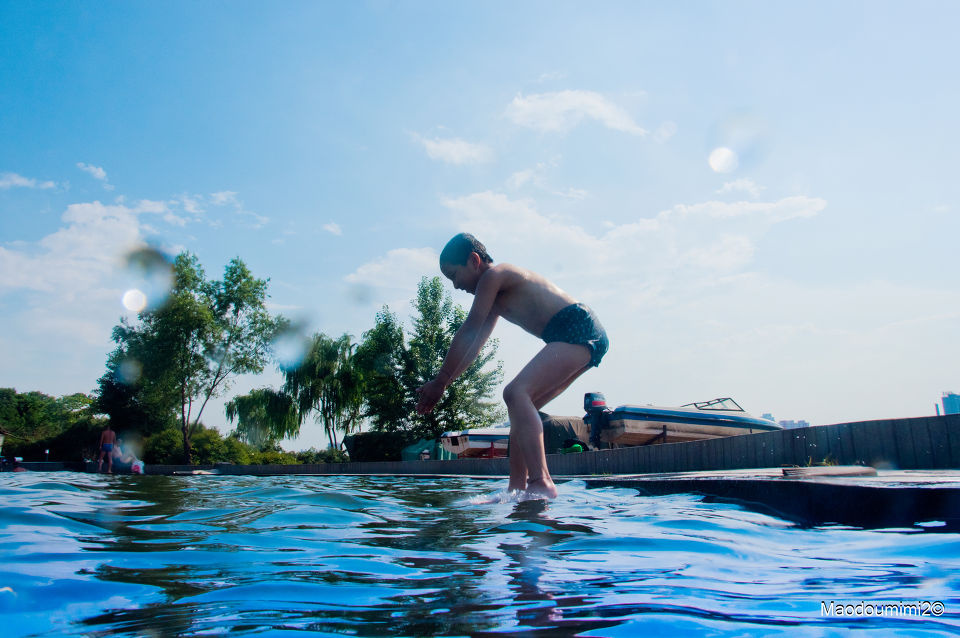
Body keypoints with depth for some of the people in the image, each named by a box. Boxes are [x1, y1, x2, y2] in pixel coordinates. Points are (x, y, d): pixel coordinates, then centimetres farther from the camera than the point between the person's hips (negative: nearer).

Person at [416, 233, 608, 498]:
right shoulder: (496, 295, 25)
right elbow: (473, 346, 26)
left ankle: (542, 483, -30)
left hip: (580, 329, -11)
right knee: (522, 407, 9)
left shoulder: (493, 275, -5)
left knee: (516, 392, -24)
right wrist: (441, 383, 23)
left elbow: (467, 334, -8)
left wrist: (439, 383, -4)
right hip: (584, 338, 11)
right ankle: (517, 489, 6)